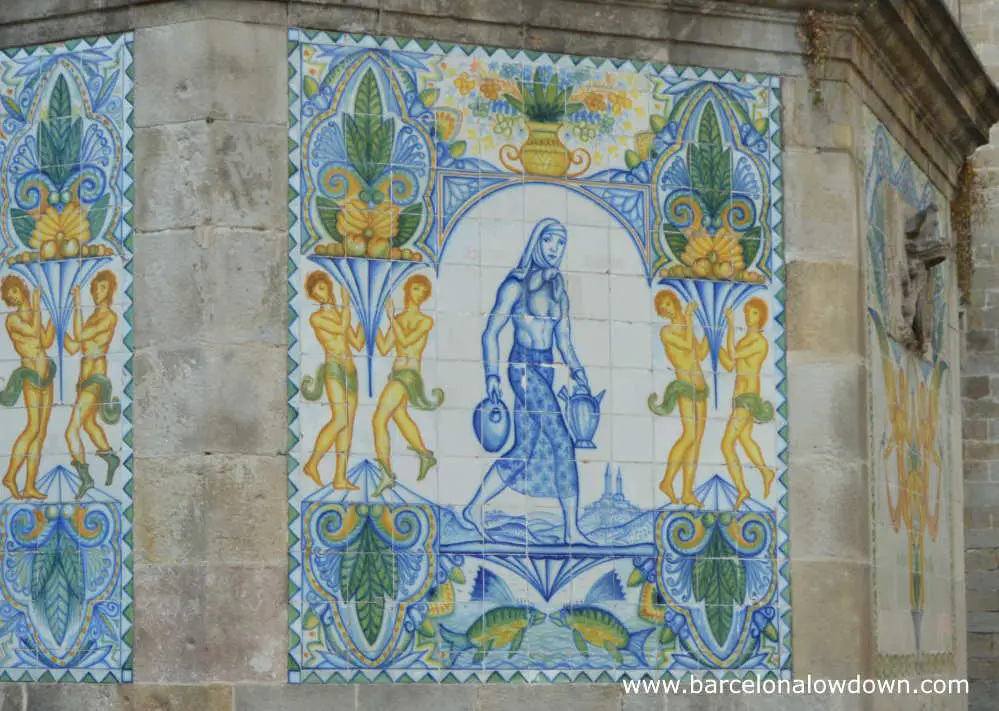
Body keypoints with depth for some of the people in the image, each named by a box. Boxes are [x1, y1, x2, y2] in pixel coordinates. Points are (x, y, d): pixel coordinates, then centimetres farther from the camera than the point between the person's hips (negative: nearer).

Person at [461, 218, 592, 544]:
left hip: (546, 370, 7)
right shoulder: (516, 284, -4)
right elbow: (491, 332, -5)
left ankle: (475, 508, 16)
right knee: (563, 443, -12)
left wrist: (576, 370, 2)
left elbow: (564, 342, 17)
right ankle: (571, 529, -9)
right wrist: (492, 375, -13)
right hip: (524, 366, -7)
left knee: (524, 450, 6)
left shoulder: (558, 290, 15)